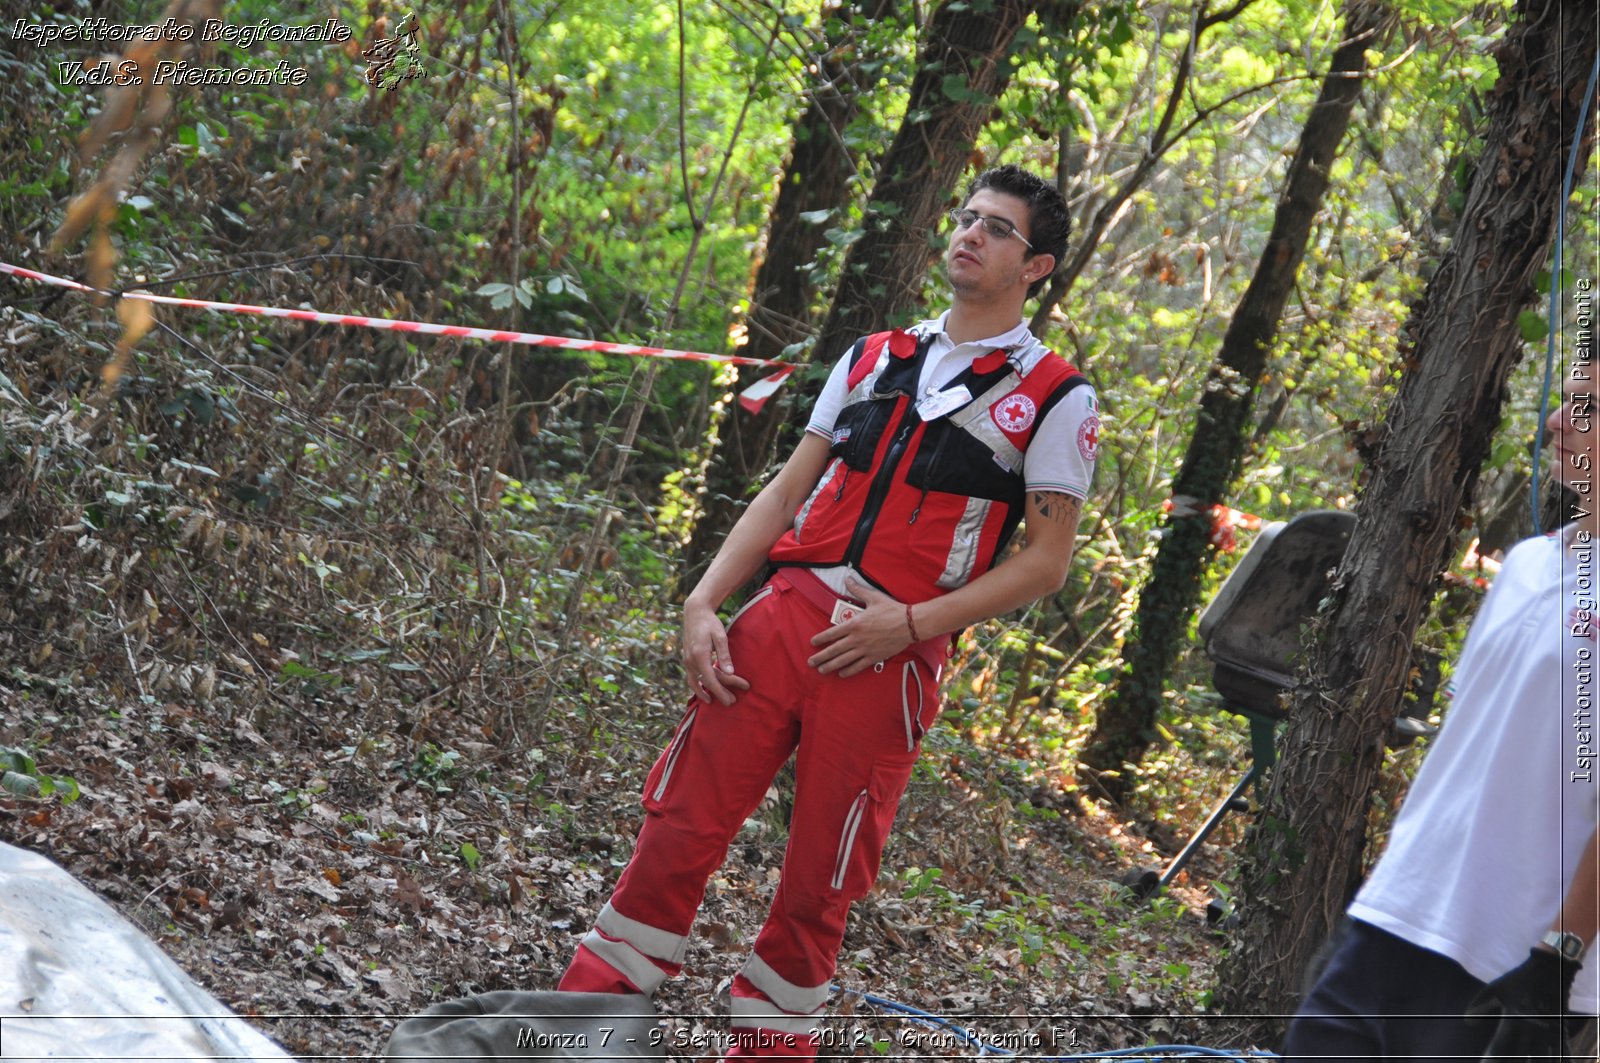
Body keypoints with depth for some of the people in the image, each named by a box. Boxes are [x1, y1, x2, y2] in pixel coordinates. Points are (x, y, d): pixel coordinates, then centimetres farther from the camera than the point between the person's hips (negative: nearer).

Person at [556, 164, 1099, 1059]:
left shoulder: (1057, 399, 1)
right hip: (784, 614, 4)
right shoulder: (872, 359, 16)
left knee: (822, 881, 2)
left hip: (890, 655, -4)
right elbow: (787, 493, 15)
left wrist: (907, 624, -13)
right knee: (680, 826, -1)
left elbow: (1047, 561, -3)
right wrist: (704, 604, 2)